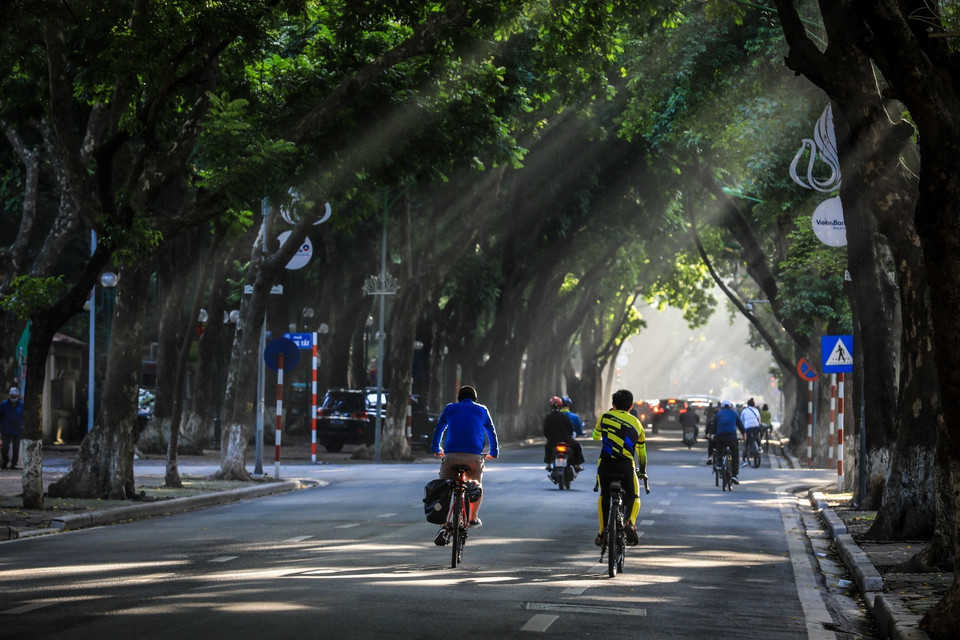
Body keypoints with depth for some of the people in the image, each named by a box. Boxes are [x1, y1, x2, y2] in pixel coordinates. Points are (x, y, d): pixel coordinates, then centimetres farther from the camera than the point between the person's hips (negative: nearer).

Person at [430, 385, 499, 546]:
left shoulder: (450, 408, 19)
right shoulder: (482, 410, 19)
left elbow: (438, 430, 28)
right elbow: (491, 433, 29)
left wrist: (436, 449, 43)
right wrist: (494, 452, 44)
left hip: (451, 455, -1)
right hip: (474, 457, 1)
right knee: (476, 485, 28)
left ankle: (444, 527, -15)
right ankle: (473, 518, 33)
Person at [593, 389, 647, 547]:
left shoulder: (605, 417, 11)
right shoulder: (636, 424, 16)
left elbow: (595, 436, 29)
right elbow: (641, 451, 27)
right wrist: (643, 471, 40)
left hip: (605, 463, 0)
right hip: (626, 465, 0)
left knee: (604, 496, 23)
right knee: (633, 498, 18)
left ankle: (603, 530, 14)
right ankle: (630, 523, -9)